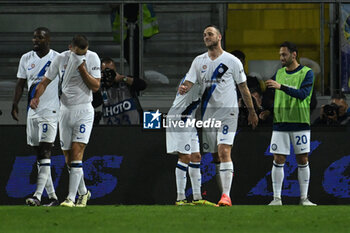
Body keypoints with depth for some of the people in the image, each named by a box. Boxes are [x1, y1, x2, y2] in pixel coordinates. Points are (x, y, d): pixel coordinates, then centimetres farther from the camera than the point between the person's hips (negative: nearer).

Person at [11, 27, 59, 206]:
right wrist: (15, 104, 0)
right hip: (32, 111, 6)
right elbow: (21, 83, 13)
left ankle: (37, 195, -22)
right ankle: (52, 197, 13)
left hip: (50, 111, -6)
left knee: (45, 152, -14)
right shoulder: (26, 59, 10)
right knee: (39, 155, 7)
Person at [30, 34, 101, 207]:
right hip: (65, 110, 3)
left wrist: (82, 68, -19)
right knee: (68, 159, 6)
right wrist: (36, 97, -15)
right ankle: (83, 192, 26)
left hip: (84, 111, -3)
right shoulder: (61, 59, 0)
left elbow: (95, 87, -9)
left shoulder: (92, 58, -5)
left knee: (76, 154, -15)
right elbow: (45, 81, 4)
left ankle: (71, 198, -17)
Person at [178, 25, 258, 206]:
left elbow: (243, 88, 6)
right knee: (216, 155, 8)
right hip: (208, 113, 5)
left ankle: (226, 196, -23)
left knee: (224, 152, -18)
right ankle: (224, 193, 18)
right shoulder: (199, 61, 9)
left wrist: (252, 112, 10)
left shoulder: (232, 61, -1)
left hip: (228, 111, -5)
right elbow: (189, 82, 2)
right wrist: (183, 89, -22)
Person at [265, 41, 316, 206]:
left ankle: (304, 198, 7)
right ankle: (277, 198, 0)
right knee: (278, 161, -2)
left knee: (302, 161, 1)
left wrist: (281, 86, -27)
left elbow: (303, 94, -18)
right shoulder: (279, 73, 12)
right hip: (280, 123, 3)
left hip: (300, 123, -3)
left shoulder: (307, 73, -3)